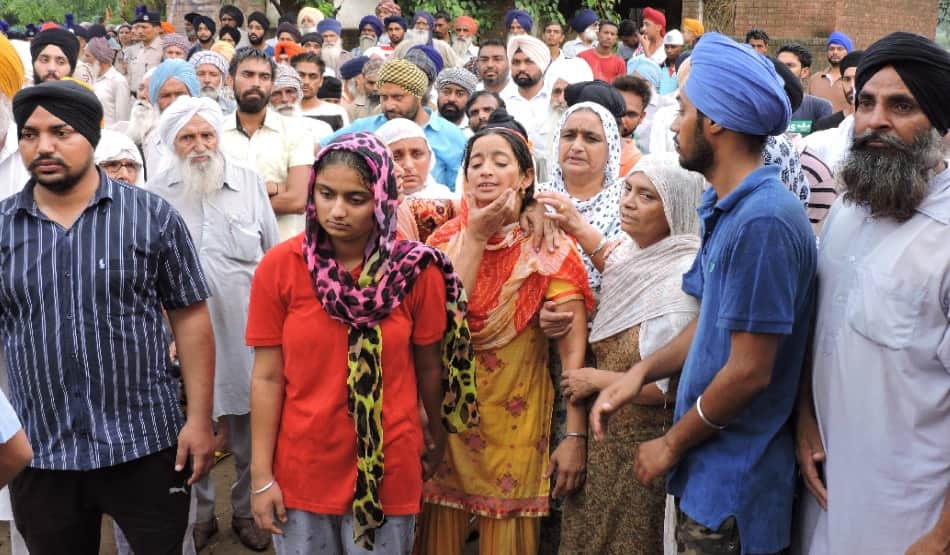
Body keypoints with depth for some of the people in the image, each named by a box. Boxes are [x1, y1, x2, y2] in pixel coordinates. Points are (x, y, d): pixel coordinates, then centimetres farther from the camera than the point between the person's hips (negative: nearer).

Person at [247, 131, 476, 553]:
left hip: (388, 470, 0)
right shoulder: (279, 267, -7)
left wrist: (437, 436, 13)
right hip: (301, 468, 1)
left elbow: (429, 366, 2)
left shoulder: (417, 270, -8)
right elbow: (267, 376, -5)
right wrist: (261, 476, -5)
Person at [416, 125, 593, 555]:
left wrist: (576, 436, -19)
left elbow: (573, 346, -13)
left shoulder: (549, 248, -8)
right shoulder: (445, 239, 1)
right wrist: (475, 237, -16)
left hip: (516, 417, -2)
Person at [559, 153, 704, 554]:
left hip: (642, 447, -8)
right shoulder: (632, 255, 5)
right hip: (603, 434, 8)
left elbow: (668, 387, -24)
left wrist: (595, 380, -12)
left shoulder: (682, 277, -21)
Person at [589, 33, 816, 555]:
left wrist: (671, 445, -11)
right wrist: (643, 370, -1)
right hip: (709, 471, 9)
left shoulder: (763, 220, -24)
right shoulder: (724, 208, 7)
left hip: (732, 485, -9)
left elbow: (749, 371, -24)